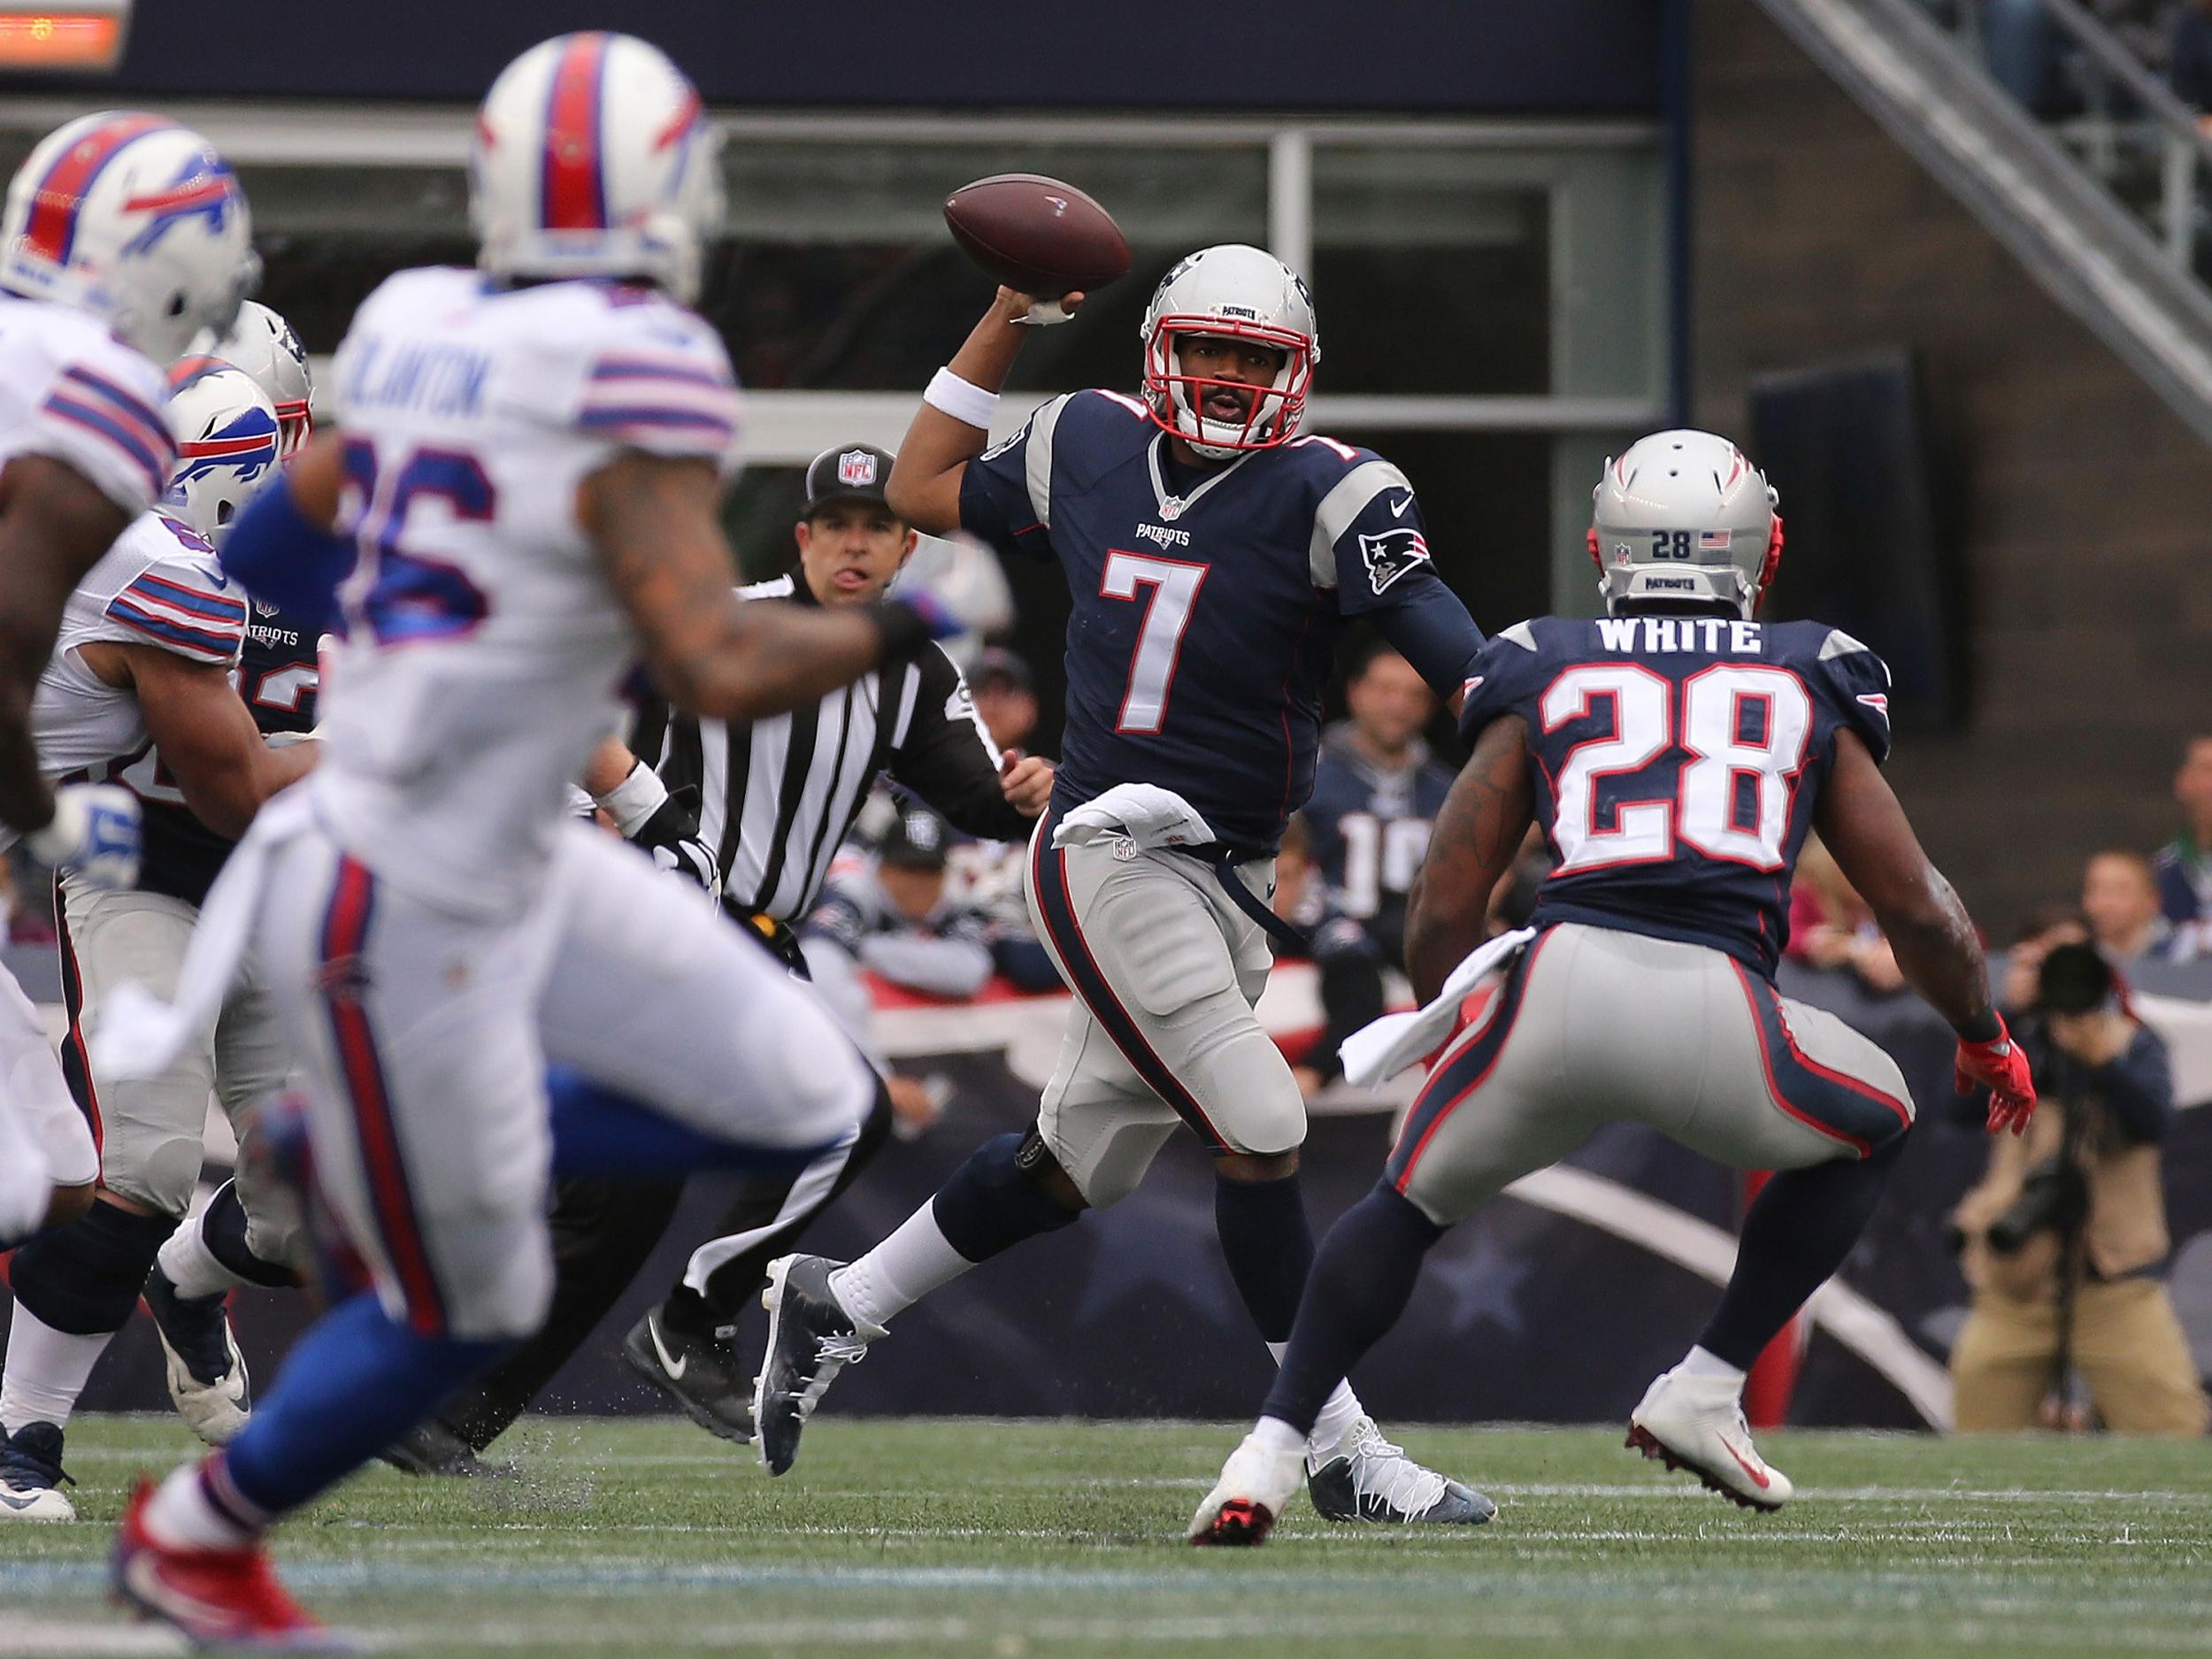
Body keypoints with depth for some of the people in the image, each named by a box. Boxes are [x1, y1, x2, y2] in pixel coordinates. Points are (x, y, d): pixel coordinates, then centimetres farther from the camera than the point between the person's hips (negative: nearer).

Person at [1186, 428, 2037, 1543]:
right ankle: (1705, 1391, 22)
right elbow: (1918, 910, 25)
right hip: (1717, 1021, -1)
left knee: (1410, 1198, 26)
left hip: (1558, 986, 1)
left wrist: (1443, 1030, 41)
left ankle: (1270, 1453, 10)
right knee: (1870, 1127, 31)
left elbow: (1440, 920, 21)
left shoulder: (1542, 673, 22)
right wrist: (1984, 1036, 43)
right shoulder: (1811, 682, 23)